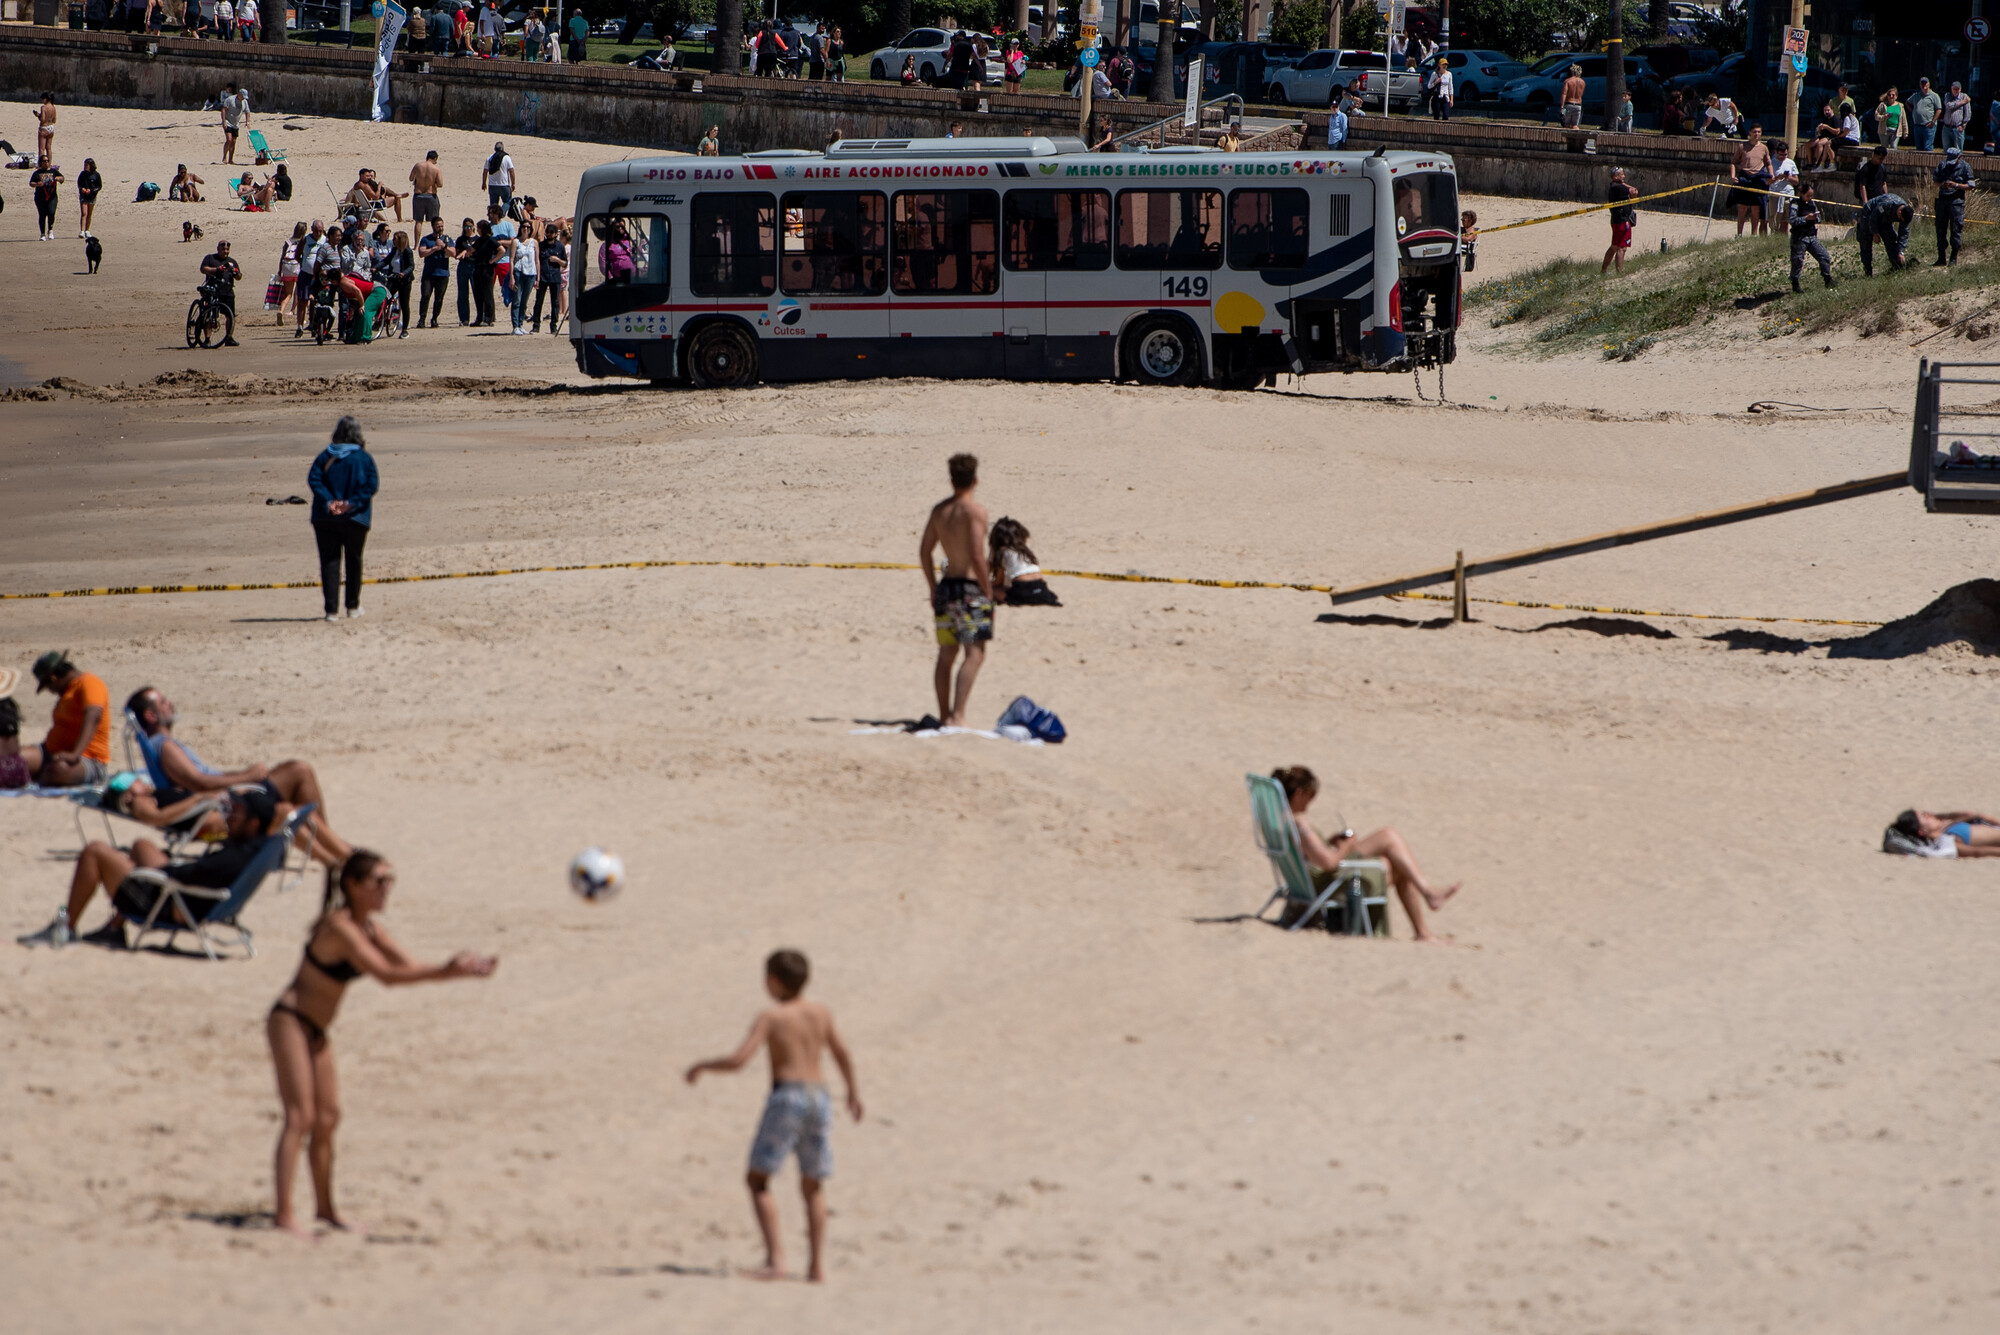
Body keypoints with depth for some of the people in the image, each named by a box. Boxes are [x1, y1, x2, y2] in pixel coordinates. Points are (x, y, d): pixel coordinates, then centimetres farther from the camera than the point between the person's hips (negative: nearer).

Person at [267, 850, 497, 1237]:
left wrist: (463, 969, -7)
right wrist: (445, 972, -36)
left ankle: (325, 1207, 26)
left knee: (327, 1117, 14)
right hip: (290, 1022, -10)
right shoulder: (340, 927, -23)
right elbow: (386, 975, -31)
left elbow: (410, 966, 7)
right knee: (301, 1117, -14)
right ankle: (283, 1213, -15)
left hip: (315, 1030, 10)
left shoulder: (369, 928, 6)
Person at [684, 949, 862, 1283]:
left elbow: (738, 1061, -15)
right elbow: (842, 1054, 23)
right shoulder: (821, 1013, 9)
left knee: (758, 1180, 2)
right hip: (819, 1096, 6)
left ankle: (775, 1259, -11)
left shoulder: (770, 1018, -7)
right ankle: (818, 1265, 10)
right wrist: (853, 1090, 40)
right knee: (813, 1187, 17)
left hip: (787, 1096, -6)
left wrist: (703, 1066, 3)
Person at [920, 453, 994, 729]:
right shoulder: (975, 510, -13)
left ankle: (945, 715, 20)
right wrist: (989, 592, -10)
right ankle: (958, 715, -19)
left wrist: (934, 589, 22)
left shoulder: (939, 510, 9)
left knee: (946, 654, 14)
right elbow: (977, 556, -20)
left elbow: (925, 551, 14)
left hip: (946, 585, 7)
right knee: (975, 654, -8)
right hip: (971, 588, -7)